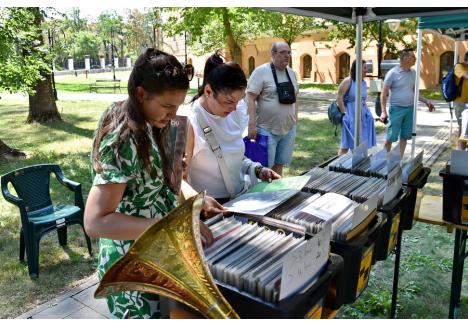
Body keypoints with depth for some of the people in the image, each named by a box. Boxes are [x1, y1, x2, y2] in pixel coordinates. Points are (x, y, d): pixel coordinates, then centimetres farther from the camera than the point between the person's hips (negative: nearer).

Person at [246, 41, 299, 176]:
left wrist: (295, 118, 13)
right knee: (265, 166, 0)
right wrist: (252, 125, -20)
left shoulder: (291, 73, 11)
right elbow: (250, 98, -14)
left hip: (288, 129, 6)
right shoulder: (261, 71, -10)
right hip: (267, 129, -6)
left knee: (279, 164, 15)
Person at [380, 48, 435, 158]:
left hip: (410, 109, 6)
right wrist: (383, 111, -16)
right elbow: (384, 93, -9)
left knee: (404, 137, 10)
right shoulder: (393, 73, -9)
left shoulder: (413, 73, 9)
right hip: (396, 109, -6)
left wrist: (426, 101, 10)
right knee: (391, 137, -4)